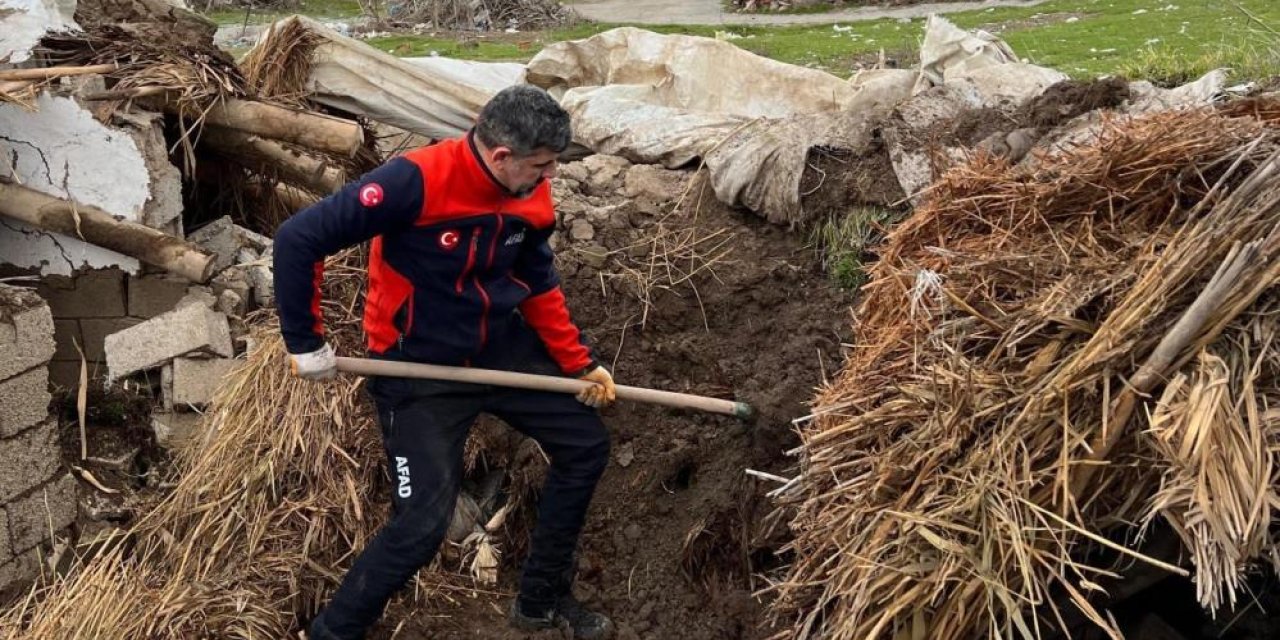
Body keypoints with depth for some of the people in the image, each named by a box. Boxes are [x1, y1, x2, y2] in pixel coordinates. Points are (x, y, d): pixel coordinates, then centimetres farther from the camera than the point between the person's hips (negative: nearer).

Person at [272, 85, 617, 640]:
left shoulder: (531, 196, -8)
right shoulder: (416, 181, -29)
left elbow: (538, 285, 9)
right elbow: (297, 239, -27)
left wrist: (578, 363, 8)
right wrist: (304, 342, -19)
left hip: (502, 347, 7)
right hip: (420, 367, -7)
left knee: (586, 446, 10)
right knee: (422, 524, -11)